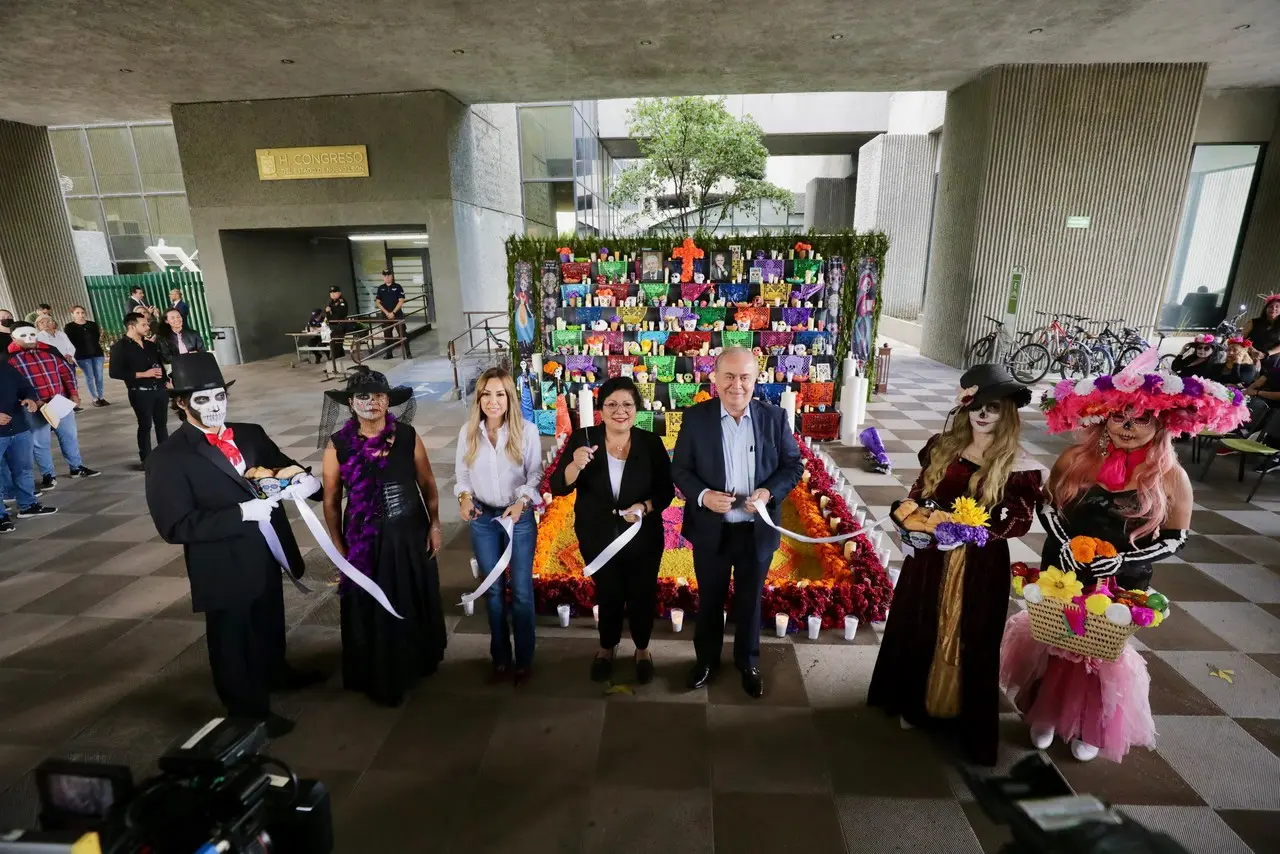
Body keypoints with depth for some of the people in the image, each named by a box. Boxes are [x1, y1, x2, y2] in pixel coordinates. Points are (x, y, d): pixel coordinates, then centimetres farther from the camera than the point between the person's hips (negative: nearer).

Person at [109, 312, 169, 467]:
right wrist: (143, 374, -17)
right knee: (145, 425, 3)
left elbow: (160, 363, 21)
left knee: (162, 423, 12)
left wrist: (166, 379, 6)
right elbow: (115, 373, -13)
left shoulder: (150, 345, 12)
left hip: (159, 389, 5)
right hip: (140, 393, -5)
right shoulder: (120, 347, -7)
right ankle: (146, 459, 14)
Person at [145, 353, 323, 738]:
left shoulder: (251, 435, 0)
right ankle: (250, 711, 38)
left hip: (267, 555, 6)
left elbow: (284, 468, 6)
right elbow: (176, 527, -20)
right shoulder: (168, 458, -16)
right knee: (232, 642, 17)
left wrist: (308, 480, -17)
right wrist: (241, 513, -28)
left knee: (270, 624, 28)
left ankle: (276, 673, 55)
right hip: (225, 569, -5)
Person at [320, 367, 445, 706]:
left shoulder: (407, 436, -8)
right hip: (366, 543, -1)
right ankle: (382, 679, 37)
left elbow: (427, 484, 2)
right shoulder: (338, 446, -10)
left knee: (417, 602, 20)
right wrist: (339, 547, -2)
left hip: (411, 536, 2)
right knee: (372, 612, 13)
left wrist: (434, 525, -1)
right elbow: (331, 501, -2)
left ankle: (420, 659, 47)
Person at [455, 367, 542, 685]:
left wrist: (522, 502, -20)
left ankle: (524, 660, 27)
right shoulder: (468, 432, -4)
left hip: (519, 517, -2)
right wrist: (464, 497, -14)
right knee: (494, 590, 16)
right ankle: (500, 657, 34)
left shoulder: (526, 431, -11)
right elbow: (461, 472, 4)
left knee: (521, 591, 7)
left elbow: (535, 474, -5)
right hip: (482, 518, 3)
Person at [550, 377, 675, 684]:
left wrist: (645, 507, -26)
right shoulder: (582, 439, -13)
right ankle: (606, 648, 48)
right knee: (608, 595, 20)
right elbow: (558, 487, -17)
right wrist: (576, 465, -37)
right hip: (597, 538, 0)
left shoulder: (651, 442, -12)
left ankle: (642, 649, 45)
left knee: (642, 595, 17)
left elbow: (666, 489, -6)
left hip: (643, 538, 0)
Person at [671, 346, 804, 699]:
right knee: (709, 599, 19)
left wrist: (770, 492, -18)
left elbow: (793, 465, -1)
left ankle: (748, 662, 43)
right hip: (711, 530, 0)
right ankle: (707, 659, 43)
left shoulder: (774, 417, -8)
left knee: (750, 601, 20)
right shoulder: (696, 417, -10)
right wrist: (702, 495, -23)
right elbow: (679, 468, -5)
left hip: (757, 530, 1)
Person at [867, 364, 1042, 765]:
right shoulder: (943, 446, 0)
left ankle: (960, 711, 34)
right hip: (930, 556, 4)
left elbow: (1020, 521, -10)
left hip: (980, 566, -4)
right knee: (918, 629, 17)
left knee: (968, 639, 11)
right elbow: (918, 494, 7)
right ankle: (915, 702, 39)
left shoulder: (1018, 464, -11)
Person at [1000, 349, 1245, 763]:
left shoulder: (1171, 476, -13)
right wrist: (1064, 544, -15)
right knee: (1052, 640, 16)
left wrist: (1124, 559, -19)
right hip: (1063, 575, 1)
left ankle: (1091, 725, 43)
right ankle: (1045, 714, 40)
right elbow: (1048, 506, 0)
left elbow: (1176, 538, -6)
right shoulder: (1076, 459, -12)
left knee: (1103, 651, 17)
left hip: (1123, 586, -1)